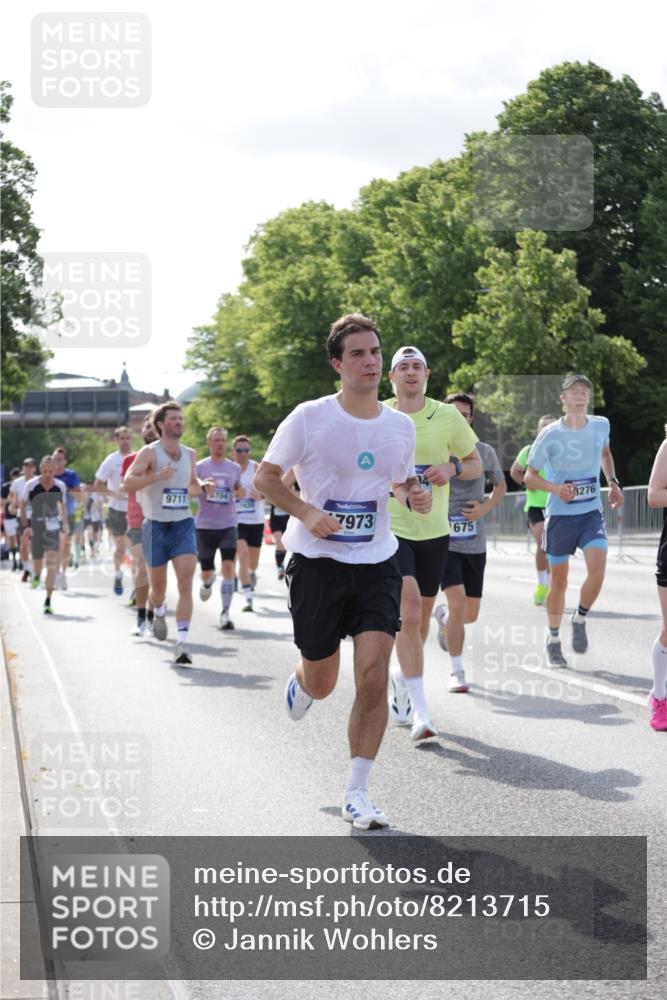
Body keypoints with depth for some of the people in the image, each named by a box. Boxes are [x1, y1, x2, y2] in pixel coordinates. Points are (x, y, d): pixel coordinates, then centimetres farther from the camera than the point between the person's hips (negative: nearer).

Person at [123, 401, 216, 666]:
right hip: (155, 526, -3)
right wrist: (157, 475, -29)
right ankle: (159, 613, 45)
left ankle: (182, 644, -15)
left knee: (185, 583, -14)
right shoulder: (149, 452, -7)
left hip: (183, 525, 3)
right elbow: (127, 483, -18)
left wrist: (204, 487, 4)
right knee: (158, 586, 9)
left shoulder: (189, 454, 9)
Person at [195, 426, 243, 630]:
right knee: (206, 570, 8)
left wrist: (241, 493, -2)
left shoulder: (235, 468, 8)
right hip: (205, 525, 0)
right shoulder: (200, 467, 1)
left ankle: (225, 613, -12)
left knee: (228, 566, -16)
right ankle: (208, 582, 48)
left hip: (228, 525, 1)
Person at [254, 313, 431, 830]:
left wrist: (417, 494, -4)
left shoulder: (401, 425, 3)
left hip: (377, 564, 2)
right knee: (322, 682, 10)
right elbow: (265, 477, -1)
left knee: (374, 675, -13)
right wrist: (307, 512, -18)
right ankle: (301, 683, 51)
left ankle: (358, 793, -1)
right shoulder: (309, 418, -9)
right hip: (318, 561, -2)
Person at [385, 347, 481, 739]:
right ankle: (421, 711, -17)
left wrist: (452, 468, -11)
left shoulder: (448, 416, 1)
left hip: (434, 530, 3)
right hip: (391, 528, -3)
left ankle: (402, 677, 42)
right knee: (409, 612, -18)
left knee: (421, 617, 13)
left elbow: (476, 465, 9)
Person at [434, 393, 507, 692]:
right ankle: (456, 671, -3)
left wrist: (485, 508, -1)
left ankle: (443, 616, 46)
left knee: (470, 613, 9)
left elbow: (500, 485, 18)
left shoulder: (485, 452, 4)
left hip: (474, 542, 3)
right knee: (458, 602, -18)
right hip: (443, 540, -3)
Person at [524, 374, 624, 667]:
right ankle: (553, 640, 23)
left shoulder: (601, 425, 1)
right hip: (559, 516, -2)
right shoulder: (550, 435, -10)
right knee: (559, 580, 5)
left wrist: (613, 483, 12)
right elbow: (529, 476, -4)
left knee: (597, 569, -19)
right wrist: (555, 488, -21)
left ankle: (579, 620, 7)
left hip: (591, 514, 2)